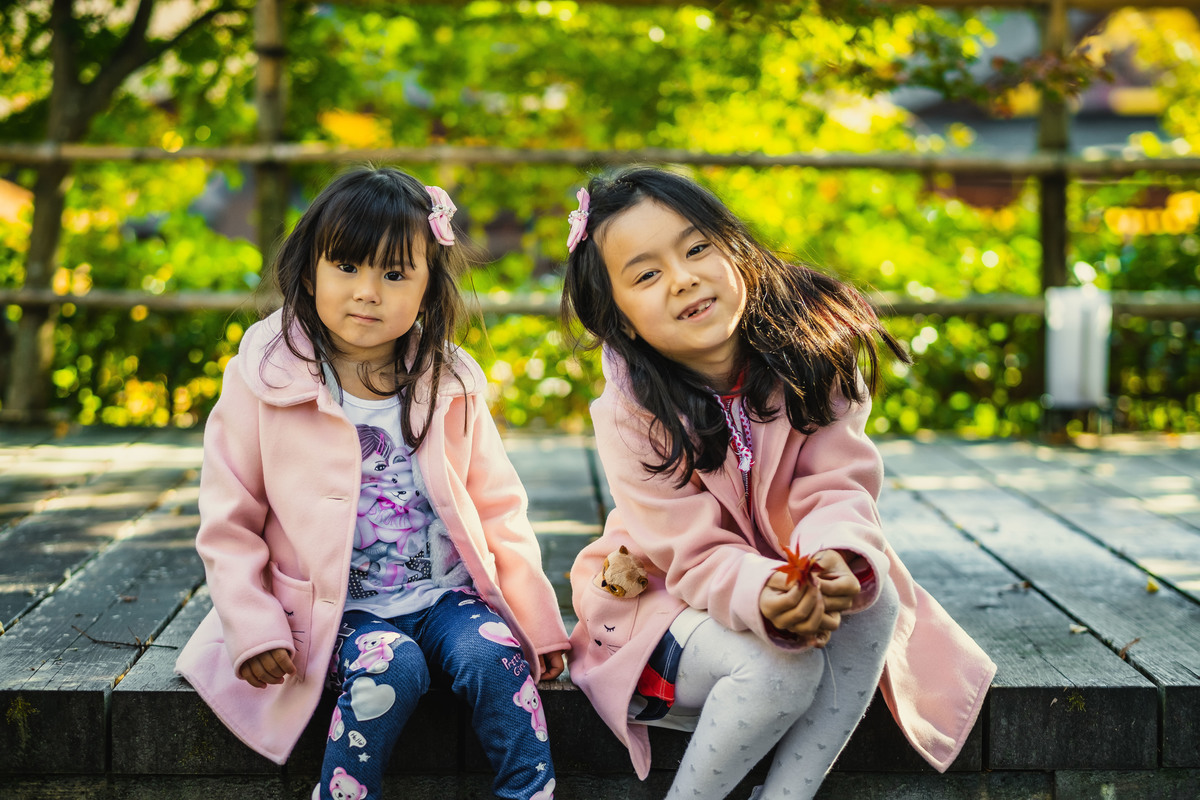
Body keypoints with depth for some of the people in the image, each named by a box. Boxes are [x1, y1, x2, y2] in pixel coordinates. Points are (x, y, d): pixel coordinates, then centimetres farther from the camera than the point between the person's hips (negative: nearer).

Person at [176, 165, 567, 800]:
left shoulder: (448, 385, 5)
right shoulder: (265, 381, -3)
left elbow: (497, 508, 9)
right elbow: (229, 522, 0)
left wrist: (537, 620, 5)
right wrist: (253, 627, -10)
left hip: (446, 594, 2)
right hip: (338, 609, -2)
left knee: (496, 658, -24)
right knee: (389, 667, -29)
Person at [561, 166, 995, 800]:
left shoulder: (806, 356, -14)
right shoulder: (629, 415, -22)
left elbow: (837, 483, -16)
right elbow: (697, 555, -23)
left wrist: (834, 554, -40)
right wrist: (762, 598, -45)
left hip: (792, 574, 4)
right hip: (666, 597, -4)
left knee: (873, 601, -25)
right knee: (781, 667, -30)